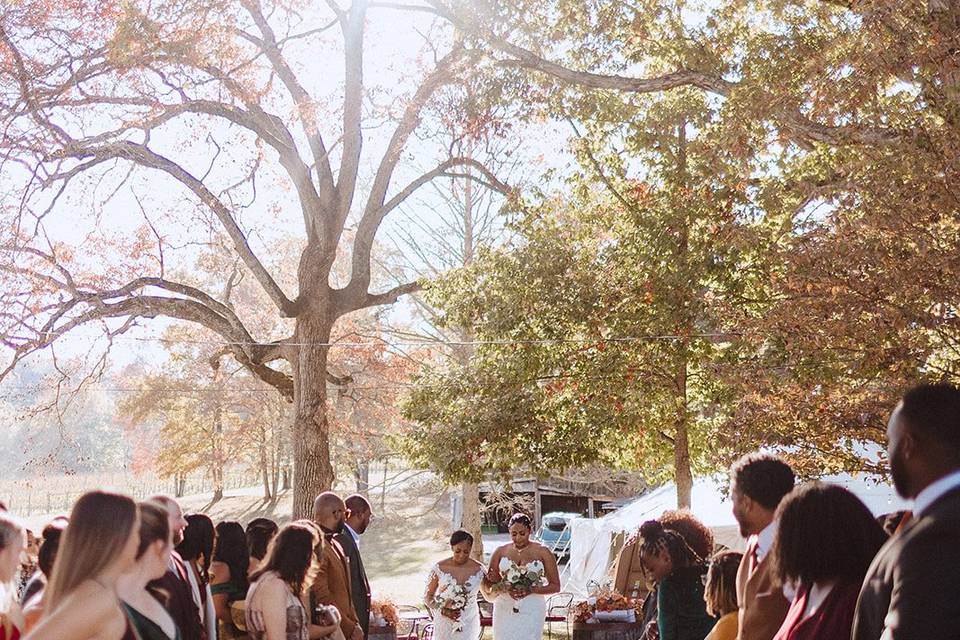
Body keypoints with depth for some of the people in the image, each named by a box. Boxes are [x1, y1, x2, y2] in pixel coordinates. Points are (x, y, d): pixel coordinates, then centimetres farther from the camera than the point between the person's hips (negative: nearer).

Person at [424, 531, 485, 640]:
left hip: (469, 624, 1)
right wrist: (442, 611, -18)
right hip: (445, 624, 0)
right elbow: (428, 597, -3)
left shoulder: (478, 569, -8)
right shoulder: (439, 568, -11)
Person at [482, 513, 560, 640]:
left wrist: (532, 590, -13)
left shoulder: (542, 552, 3)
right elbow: (487, 586, 9)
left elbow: (555, 586, 3)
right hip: (505, 611, 2)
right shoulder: (500, 552, 7)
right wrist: (505, 588, -12)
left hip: (531, 612, -2)